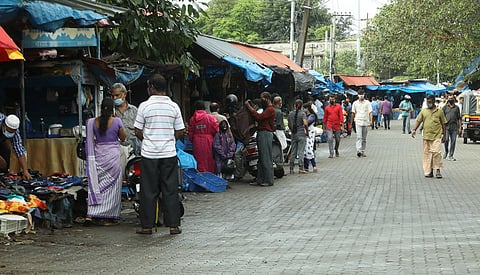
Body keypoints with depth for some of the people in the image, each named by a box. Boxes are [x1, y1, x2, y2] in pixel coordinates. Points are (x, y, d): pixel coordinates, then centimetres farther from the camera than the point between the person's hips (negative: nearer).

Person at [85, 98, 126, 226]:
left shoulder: (94, 122, -1)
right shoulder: (116, 121, -8)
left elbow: (92, 139, 7)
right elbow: (123, 137, 3)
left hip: (98, 155, 3)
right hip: (113, 155, -3)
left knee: (96, 185, 9)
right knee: (111, 186, 6)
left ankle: (91, 214, -2)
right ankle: (107, 218, 8)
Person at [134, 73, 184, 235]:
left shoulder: (144, 106, -6)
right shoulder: (173, 106, 0)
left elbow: (138, 132, -2)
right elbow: (180, 132, 3)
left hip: (149, 154, -1)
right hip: (169, 153, 1)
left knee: (148, 191, 5)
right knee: (170, 190, 6)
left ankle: (147, 226, 8)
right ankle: (173, 225, 7)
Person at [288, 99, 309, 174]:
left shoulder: (291, 113, 5)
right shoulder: (302, 113, -9)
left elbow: (289, 124, 11)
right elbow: (305, 123, -20)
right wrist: (307, 132, -8)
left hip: (293, 134, 4)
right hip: (301, 135, -4)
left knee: (293, 152, 9)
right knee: (300, 152, -2)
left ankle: (291, 169, 11)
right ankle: (301, 168, -4)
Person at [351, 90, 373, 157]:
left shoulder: (367, 103, 4)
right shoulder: (355, 103, 6)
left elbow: (370, 112, -3)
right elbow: (353, 113, 13)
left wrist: (370, 120, -15)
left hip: (365, 122, 1)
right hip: (358, 122, -1)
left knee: (364, 138, 8)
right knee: (359, 137, -15)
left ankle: (363, 152, 15)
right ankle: (358, 151, -25)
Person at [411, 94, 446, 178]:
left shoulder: (439, 111, 5)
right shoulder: (423, 111, 10)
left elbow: (443, 124, 9)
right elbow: (419, 120, 6)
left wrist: (444, 135, 8)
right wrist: (414, 130, -8)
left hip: (436, 136, -3)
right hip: (426, 136, 3)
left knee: (436, 152, -13)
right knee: (427, 153, 5)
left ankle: (438, 171, -5)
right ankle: (429, 171, 13)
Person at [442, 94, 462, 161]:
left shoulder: (457, 108, 13)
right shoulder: (445, 107, 9)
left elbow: (459, 118, 13)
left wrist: (460, 127, 6)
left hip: (454, 127, 2)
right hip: (446, 126, -1)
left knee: (453, 141, 0)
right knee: (446, 140, -9)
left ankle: (450, 156, 5)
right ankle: (446, 151, 17)